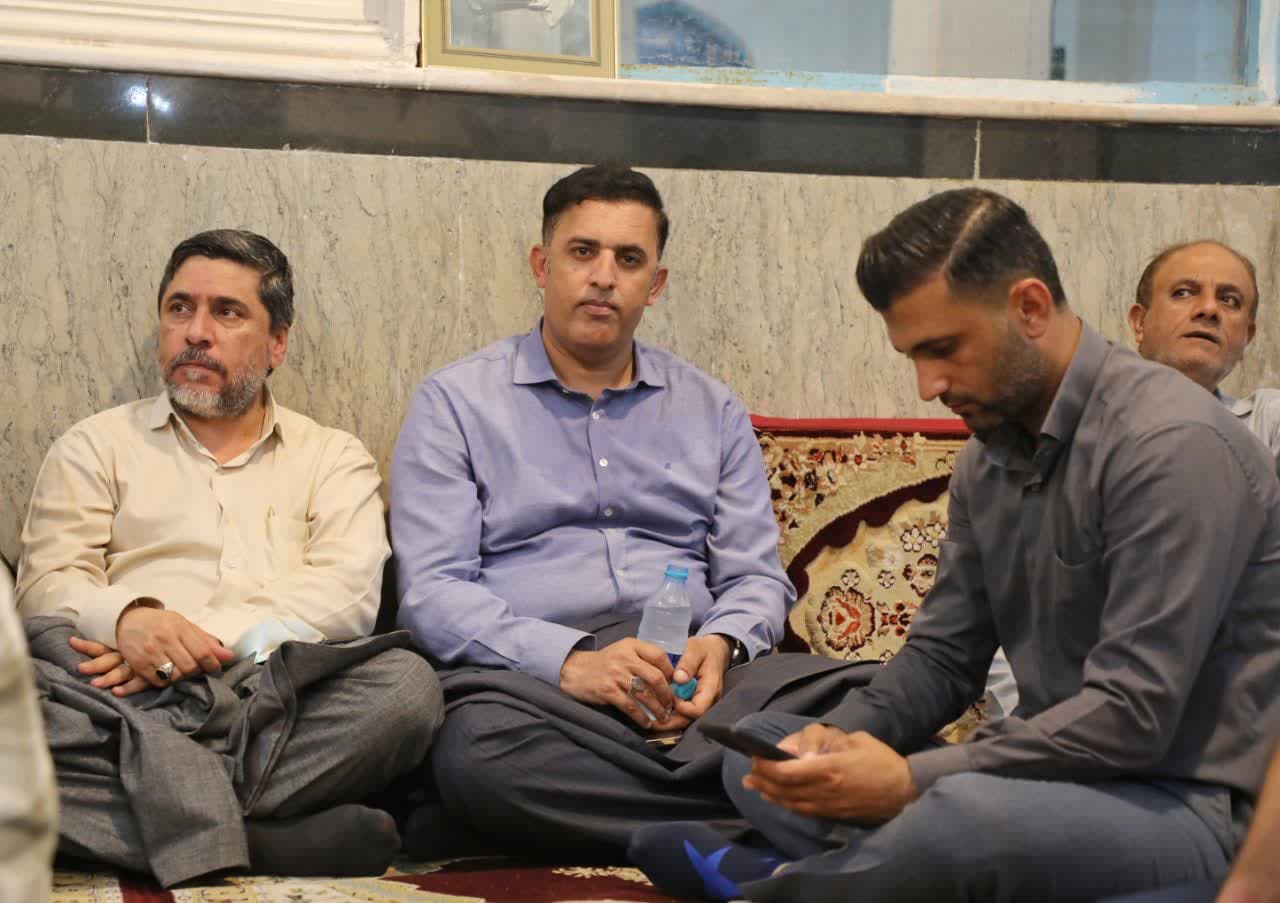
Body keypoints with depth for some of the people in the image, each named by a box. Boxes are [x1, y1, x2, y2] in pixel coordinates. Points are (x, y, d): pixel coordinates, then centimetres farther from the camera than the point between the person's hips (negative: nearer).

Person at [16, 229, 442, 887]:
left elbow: (348, 591, 3)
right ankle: (269, 841, -36)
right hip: (125, 701, 0)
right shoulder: (97, 446, 23)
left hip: (277, 699, 0)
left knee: (406, 683, -31)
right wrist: (127, 616, -17)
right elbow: (48, 581, 8)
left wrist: (209, 646, -14)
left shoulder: (333, 457, 21)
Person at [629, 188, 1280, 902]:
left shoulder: (1171, 442, -19)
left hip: (1188, 804, -8)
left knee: (971, 813, -39)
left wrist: (912, 780, -23)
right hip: (1061, 774, 8)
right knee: (757, 750, 8)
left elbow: (1134, 714, -24)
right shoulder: (989, 454, 8)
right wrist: (841, 736, -9)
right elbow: (943, 655, 12)